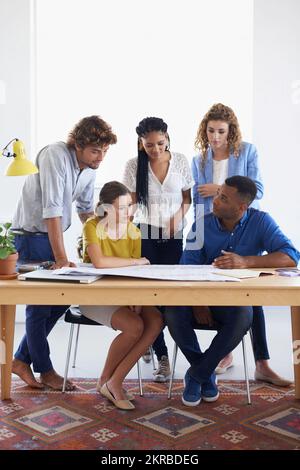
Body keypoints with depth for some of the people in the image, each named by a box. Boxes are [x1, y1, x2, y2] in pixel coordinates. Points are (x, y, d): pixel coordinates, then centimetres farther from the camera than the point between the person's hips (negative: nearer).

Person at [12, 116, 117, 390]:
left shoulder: (90, 167, 2)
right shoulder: (56, 156, -23)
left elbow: (86, 210, 13)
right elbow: (52, 210, -28)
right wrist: (61, 258, -29)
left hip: (52, 235, 8)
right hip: (31, 237, -8)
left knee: (61, 298, 9)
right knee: (39, 303, 1)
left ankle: (22, 359, 22)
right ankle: (45, 370, 17)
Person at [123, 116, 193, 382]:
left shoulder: (180, 161, 2)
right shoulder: (134, 165, -1)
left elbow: (188, 196, 10)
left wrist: (179, 215, -8)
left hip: (173, 235, 2)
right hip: (145, 233, -1)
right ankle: (162, 357, -1)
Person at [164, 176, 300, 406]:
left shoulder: (260, 222, -7)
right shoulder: (202, 224, -2)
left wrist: (246, 261, -35)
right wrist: (198, 303, -23)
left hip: (237, 300, -1)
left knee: (243, 317, -36)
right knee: (174, 313, -29)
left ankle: (197, 374, -12)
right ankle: (206, 373, -3)